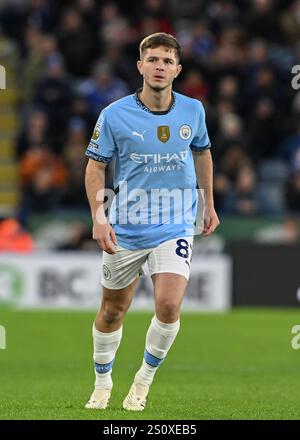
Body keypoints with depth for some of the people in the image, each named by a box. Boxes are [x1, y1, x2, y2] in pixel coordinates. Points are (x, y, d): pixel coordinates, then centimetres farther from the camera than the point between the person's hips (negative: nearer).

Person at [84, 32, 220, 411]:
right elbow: (95, 166, -3)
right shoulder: (114, 115, -11)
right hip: (125, 228, 0)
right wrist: (98, 219, -13)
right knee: (113, 310, 11)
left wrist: (209, 204, 20)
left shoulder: (193, 111, -2)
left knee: (168, 305, -18)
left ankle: (145, 379, 5)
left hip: (175, 227, 1)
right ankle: (103, 381, 34)